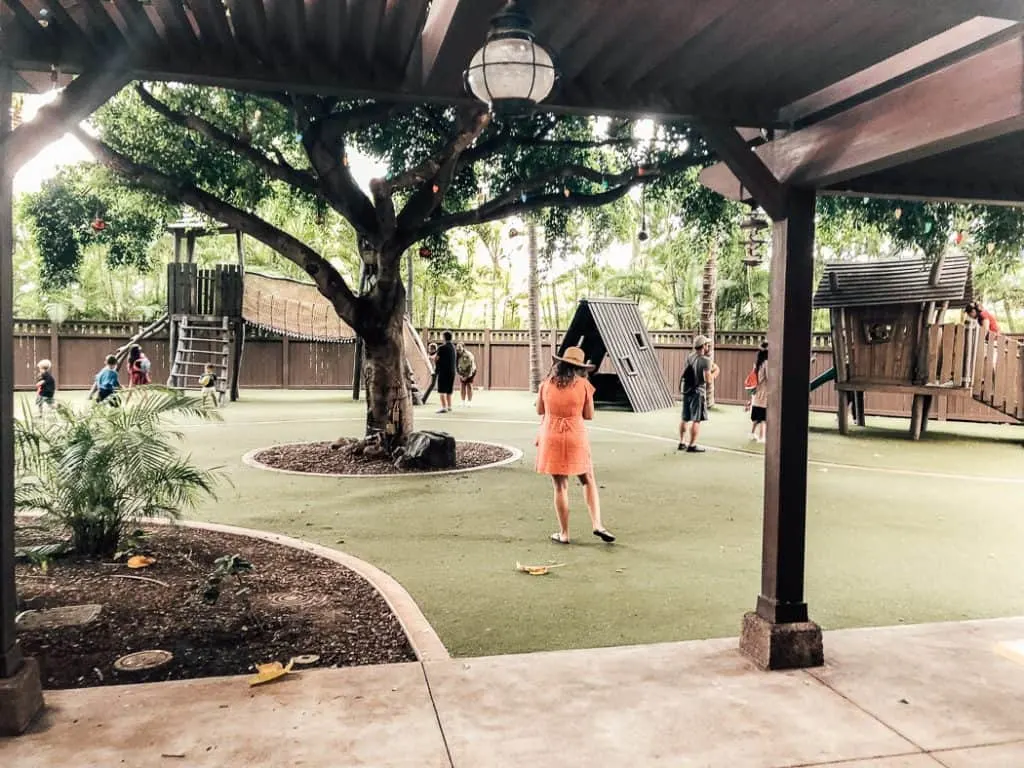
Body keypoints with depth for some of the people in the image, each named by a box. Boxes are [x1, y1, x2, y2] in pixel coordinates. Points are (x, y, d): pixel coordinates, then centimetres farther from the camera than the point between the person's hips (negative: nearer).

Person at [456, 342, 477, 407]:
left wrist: (467, 376, -22)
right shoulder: (456, 355, -15)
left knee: (469, 385, -12)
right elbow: (456, 366, -7)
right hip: (462, 372, 4)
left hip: (470, 371, -4)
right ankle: (463, 402, -1)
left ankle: (469, 402, -12)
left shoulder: (468, 355, -29)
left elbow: (471, 367, -25)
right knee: (463, 385, -3)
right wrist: (461, 375, -11)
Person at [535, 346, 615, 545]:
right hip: (576, 438, -1)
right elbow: (589, 415, -1)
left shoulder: (547, 384, -1)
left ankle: (564, 533, 14)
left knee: (560, 486, 8)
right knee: (588, 480, 16)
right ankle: (597, 524, 5)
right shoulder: (583, 384, -5)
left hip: (551, 439, 1)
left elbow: (540, 410, 10)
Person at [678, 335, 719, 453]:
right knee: (696, 420, -2)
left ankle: (682, 443, 23)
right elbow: (708, 380, -23)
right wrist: (715, 372, -3)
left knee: (685, 419, 15)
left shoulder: (690, 357, 5)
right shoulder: (705, 360, -16)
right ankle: (692, 446, -2)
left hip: (686, 390, 7)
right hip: (698, 392, -7)